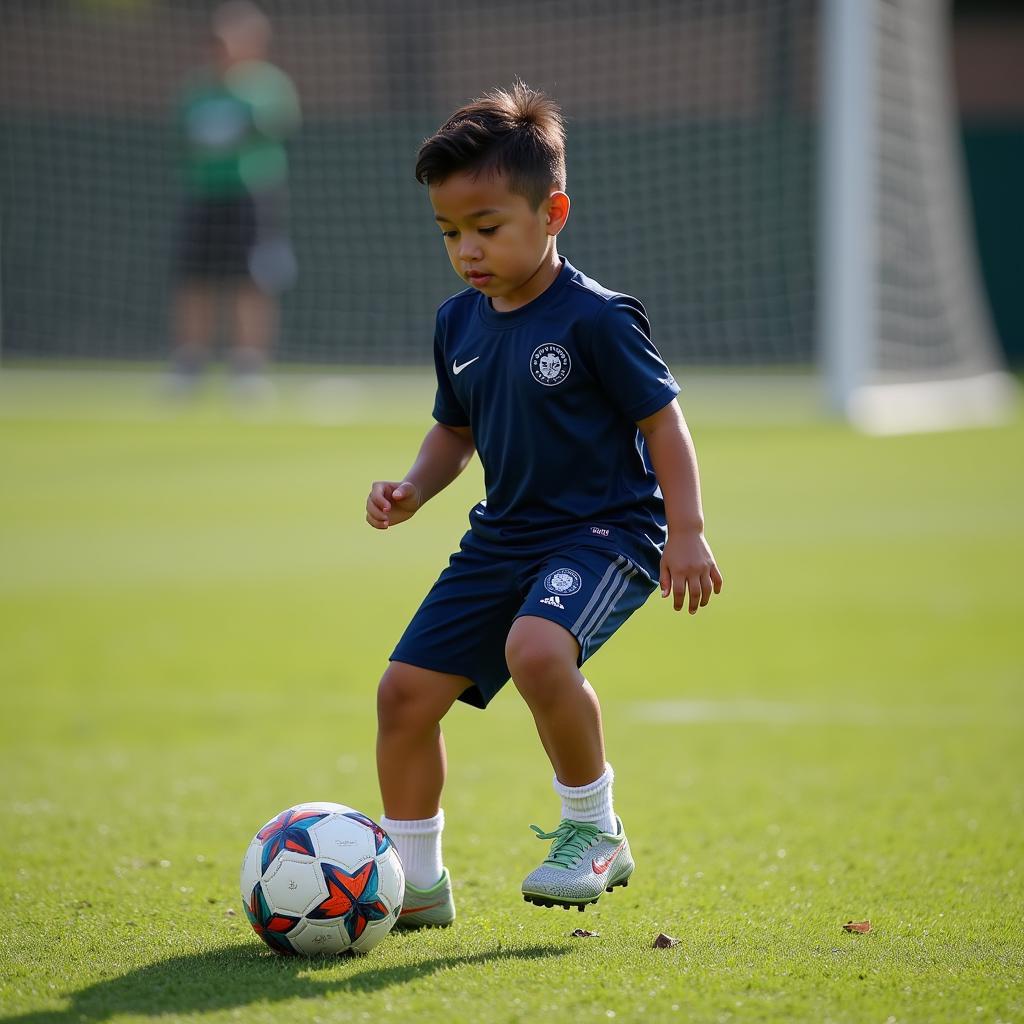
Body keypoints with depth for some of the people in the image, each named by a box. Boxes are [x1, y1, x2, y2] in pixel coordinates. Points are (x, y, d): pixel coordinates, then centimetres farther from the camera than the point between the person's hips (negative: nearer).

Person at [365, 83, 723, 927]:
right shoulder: (459, 324, 6)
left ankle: (595, 831, -12)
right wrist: (413, 491, 2)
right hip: (504, 538, 7)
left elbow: (661, 419, -11)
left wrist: (686, 534, -17)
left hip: (606, 531, -7)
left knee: (536, 646, -35)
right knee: (406, 689, 1)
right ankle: (413, 881, 18)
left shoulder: (595, 318, -14)